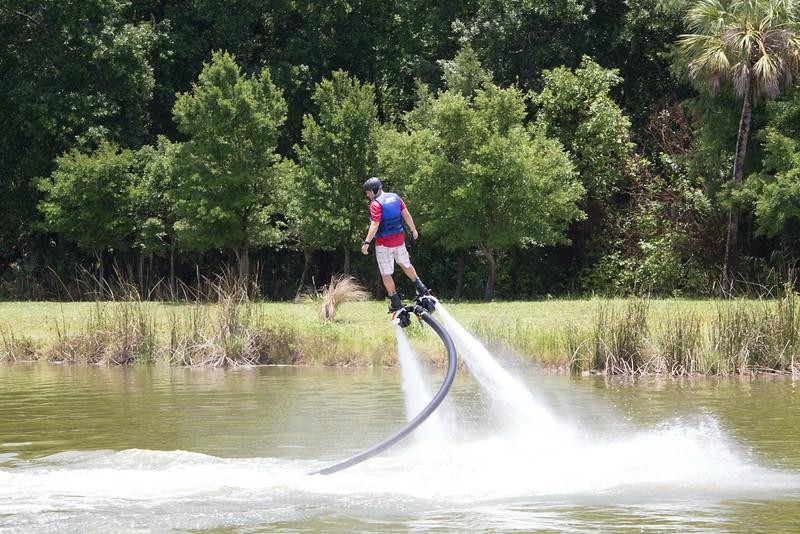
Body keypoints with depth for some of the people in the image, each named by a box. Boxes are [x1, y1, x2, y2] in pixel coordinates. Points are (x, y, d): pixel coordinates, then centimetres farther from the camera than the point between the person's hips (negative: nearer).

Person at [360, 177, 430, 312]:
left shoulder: (375, 204, -17)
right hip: (399, 239, 7)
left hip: (383, 243, -7)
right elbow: (406, 215, 9)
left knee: (386, 274, 4)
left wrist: (367, 242, -24)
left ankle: (395, 302, 6)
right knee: (405, 264, 28)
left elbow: (375, 225, -24)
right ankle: (420, 287, 31)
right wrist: (413, 230, 20)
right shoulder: (395, 197, 4)